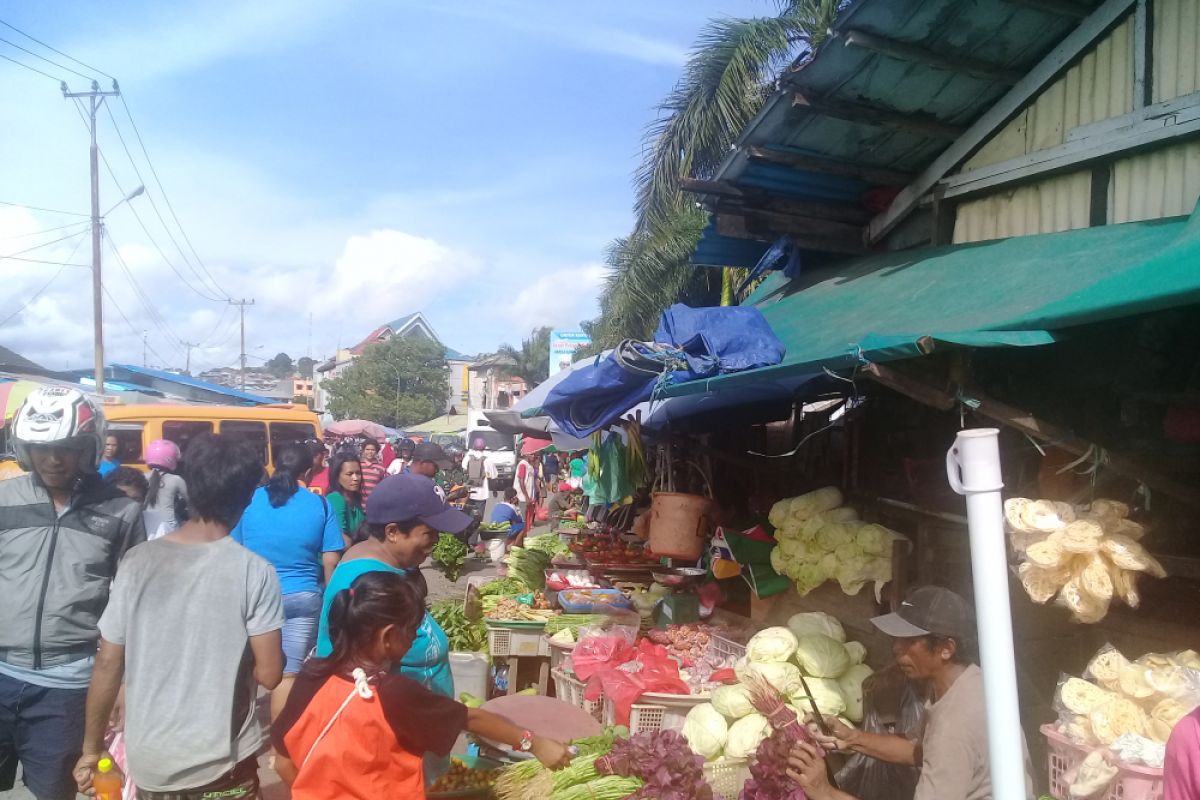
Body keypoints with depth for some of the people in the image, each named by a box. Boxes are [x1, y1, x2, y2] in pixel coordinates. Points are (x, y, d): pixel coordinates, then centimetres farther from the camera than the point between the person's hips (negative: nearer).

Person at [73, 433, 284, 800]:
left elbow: (108, 665, -3)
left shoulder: (138, 561, -7)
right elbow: (268, 674, -14)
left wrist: (92, 748, 9)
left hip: (147, 759, 4)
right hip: (222, 763, -3)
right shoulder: (255, 572, -15)